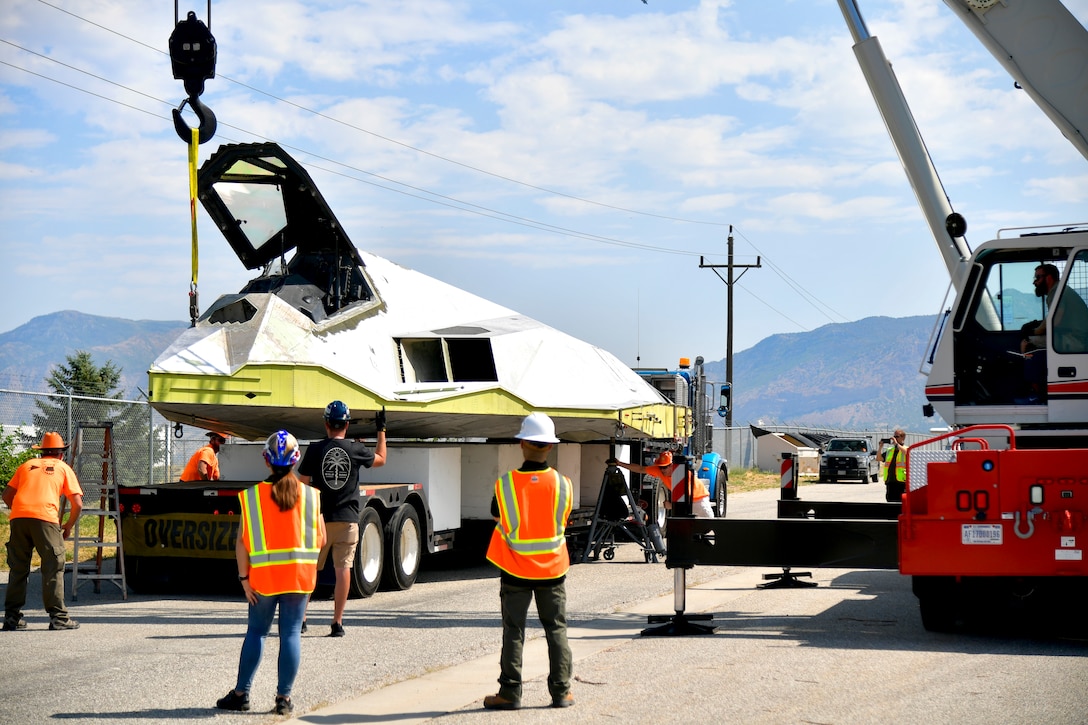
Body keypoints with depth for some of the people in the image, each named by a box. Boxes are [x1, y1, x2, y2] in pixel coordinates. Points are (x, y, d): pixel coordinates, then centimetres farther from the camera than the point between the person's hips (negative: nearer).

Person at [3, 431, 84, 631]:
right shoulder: (63, 468, 17)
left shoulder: (27, 465, 25)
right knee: (53, 568, 2)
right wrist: (68, 526, 23)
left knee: (18, 568, 12)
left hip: (17, 517, 3)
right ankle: (58, 617, -1)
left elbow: (7, 495, 20)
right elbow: (77, 504, 9)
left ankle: (12, 617, 12)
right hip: (45, 517, -3)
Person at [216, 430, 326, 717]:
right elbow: (321, 540, -1)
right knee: (291, 633, 5)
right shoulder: (310, 495, -4)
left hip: (264, 575, 0)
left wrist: (244, 577, -1)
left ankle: (241, 693, 14)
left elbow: (242, 542, -7)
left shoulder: (252, 496, -6)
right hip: (300, 574, 0)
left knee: (256, 631, 12)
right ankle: (284, 697, 5)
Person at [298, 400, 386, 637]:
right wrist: (381, 430, 26)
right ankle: (337, 622, -2)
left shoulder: (315, 450, -4)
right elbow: (381, 460, 18)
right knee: (343, 568, 2)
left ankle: (300, 618, 13)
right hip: (348, 519, 0)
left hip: (319, 519, 0)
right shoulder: (356, 450, -1)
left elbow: (303, 484, -2)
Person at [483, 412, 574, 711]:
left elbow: (496, 515, 2)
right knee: (557, 630, 11)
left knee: (513, 632, 6)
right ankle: (561, 692, 13)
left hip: (515, 570, -1)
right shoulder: (562, 484, -10)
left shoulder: (505, 484, -13)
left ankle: (510, 693, 6)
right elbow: (563, 521, 3)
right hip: (552, 569, 1)